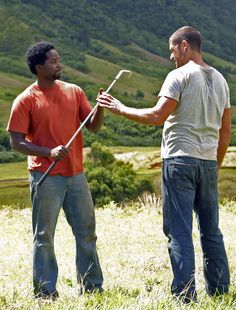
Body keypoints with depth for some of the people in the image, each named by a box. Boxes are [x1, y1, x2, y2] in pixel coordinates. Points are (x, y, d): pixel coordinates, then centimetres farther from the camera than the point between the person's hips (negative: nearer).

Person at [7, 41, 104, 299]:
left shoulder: (74, 92, 9)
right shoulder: (25, 101, -6)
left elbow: (93, 126, 8)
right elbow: (16, 142, -8)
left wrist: (100, 109, -13)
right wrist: (49, 152, -21)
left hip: (76, 175, 5)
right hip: (46, 178, -5)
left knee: (87, 233, 9)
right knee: (44, 237, 1)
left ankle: (92, 288, 20)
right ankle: (45, 292, 10)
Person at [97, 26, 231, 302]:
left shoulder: (180, 75, -6)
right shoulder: (219, 80, 15)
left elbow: (157, 116, -15)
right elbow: (225, 131, 17)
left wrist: (120, 108, -4)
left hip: (180, 160, -6)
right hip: (208, 163, 7)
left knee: (179, 230, -5)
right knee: (211, 230, 12)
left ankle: (185, 294, -7)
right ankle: (218, 291, 15)